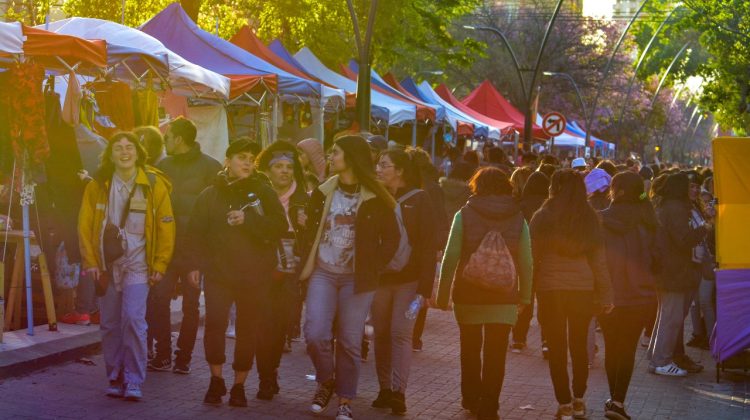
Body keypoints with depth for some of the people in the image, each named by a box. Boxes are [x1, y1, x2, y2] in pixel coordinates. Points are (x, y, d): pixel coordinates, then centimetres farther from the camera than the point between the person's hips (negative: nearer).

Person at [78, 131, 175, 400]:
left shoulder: (154, 185, 0)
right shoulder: (97, 186, 4)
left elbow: (166, 227, 1)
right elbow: (85, 225, 7)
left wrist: (160, 265, -2)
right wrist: (90, 262, 0)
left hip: (137, 264, -2)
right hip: (106, 264, 3)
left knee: (133, 319, -15)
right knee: (110, 325, 6)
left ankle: (133, 382, -7)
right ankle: (115, 379, 18)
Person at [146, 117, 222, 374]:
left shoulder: (210, 167, -4)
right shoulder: (163, 166, 10)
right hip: (167, 245, 3)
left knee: (191, 305, 5)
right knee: (157, 299, -5)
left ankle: (183, 357, 14)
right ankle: (163, 354, 6)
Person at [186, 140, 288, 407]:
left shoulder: (263, 192, 5)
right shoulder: (210, 195, 8)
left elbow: (280, 227, -5)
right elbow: (196, 232, 6)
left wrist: (248, 220, -14)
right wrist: (194, 264, -4)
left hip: (255, 276, 0)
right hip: (218, 273, 0)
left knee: (249, 330, 3)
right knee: (214, 323, -14)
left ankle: (239, 386, 18)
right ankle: (216, 380, 6)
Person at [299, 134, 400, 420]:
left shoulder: (375, 198, -5)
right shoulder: (322, 193, 6)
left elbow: (391, 239, 0)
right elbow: (309, 232, 11)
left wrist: (372, 269, -5)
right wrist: (306, 265, 1)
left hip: (356, 279, -2)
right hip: (322, 274, 3)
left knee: (350, 342, 1)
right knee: (315, 334, -9)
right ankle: (326, 381, 17)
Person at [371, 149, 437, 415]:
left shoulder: (419, 199, -6)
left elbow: (428, 245, -8)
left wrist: (425, 287, -14)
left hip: (408, 279, -4)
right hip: (379, 277, 4)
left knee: (401, 333, -8)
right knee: (381, 334, 6)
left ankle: (398, 391, -8)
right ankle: (385, 390, 13)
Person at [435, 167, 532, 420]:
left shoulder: (464, 215, -4)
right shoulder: (518, 218, 1)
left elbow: (450, 258, -7)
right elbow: (526, 262, 0)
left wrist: (443, 294, -2)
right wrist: (525, 296, 9)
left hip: (469, 295, 0)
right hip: (504, 298, 0)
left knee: (470, 350, 18)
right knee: (495, 355, 3)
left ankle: (471, 399, 31)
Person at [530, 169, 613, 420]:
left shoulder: (542, 218, -5)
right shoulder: (589, 218, 1)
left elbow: (533, 256, -2)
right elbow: (599, 259, 3)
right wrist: (605, 294, 7)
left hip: (550, 288, -2)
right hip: (583, 287, 2)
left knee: (557, 347, 6)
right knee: (579, 345, 17)